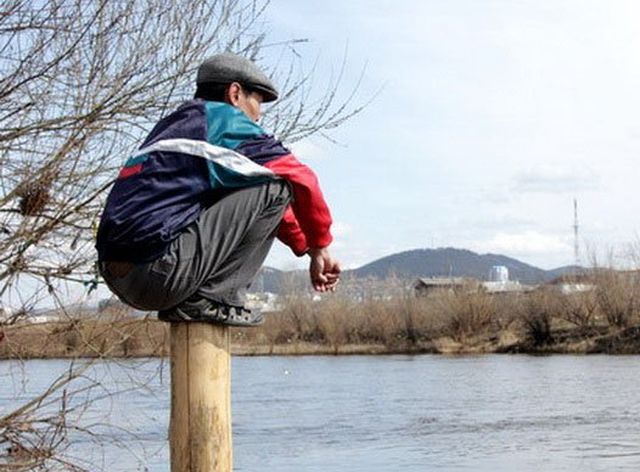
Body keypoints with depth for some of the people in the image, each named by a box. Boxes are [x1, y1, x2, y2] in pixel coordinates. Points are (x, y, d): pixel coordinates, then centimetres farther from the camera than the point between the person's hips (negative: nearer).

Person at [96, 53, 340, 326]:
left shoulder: (171, 126, 29)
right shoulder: (226, 120, 2)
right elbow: (300, 179, 0)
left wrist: (306, 247, 30)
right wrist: (319, 249, 14)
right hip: (162, 271, -9)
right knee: (275, 186, -3)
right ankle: (212, 298, -7)